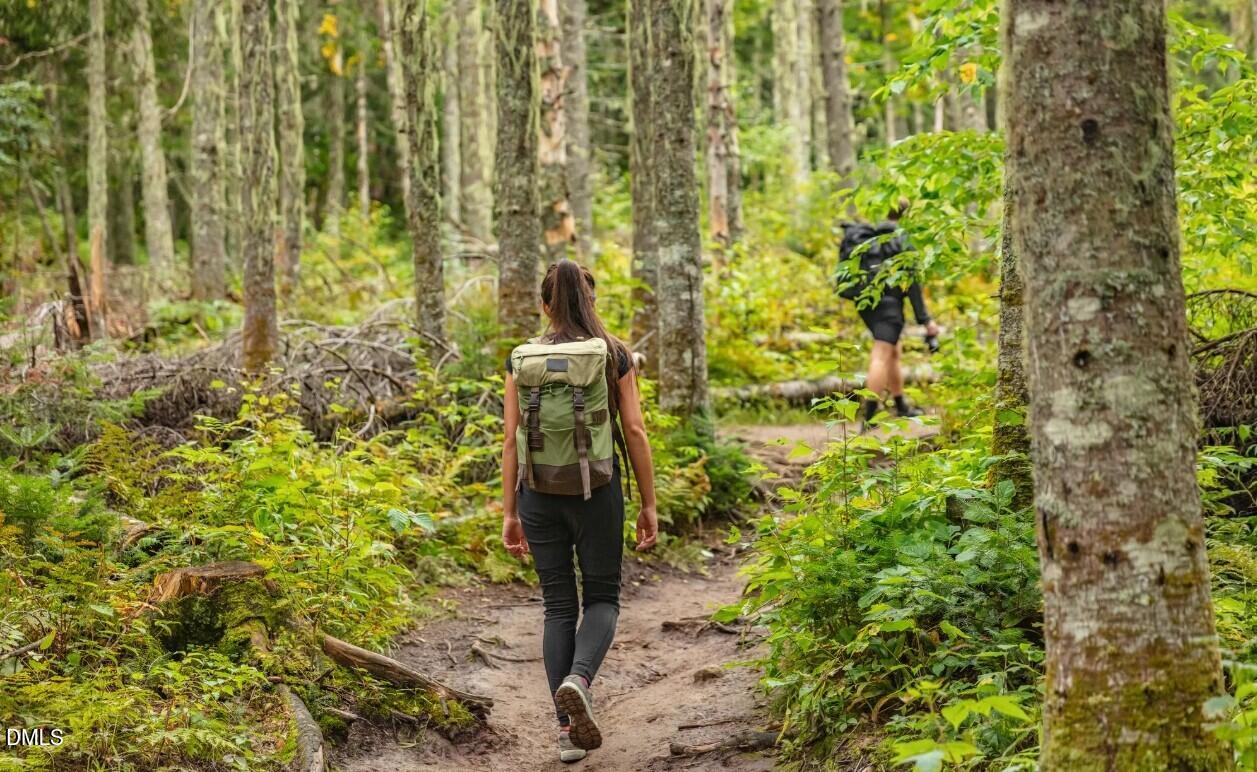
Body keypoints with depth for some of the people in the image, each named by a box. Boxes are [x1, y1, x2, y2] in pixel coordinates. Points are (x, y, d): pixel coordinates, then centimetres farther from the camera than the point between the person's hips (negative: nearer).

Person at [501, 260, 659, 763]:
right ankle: (577, 679, -18)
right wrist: (649, 505, 1)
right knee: (601, 597, 13)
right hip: (597, 489, -1)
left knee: (558, 605, 10)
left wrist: (509, 513, 6)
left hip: (539, 491, 2)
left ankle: (568, 731, 9)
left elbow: (512, 441, 0)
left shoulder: (522, 359, 2)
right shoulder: (615, 355, -1)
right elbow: (635, 432, -5)